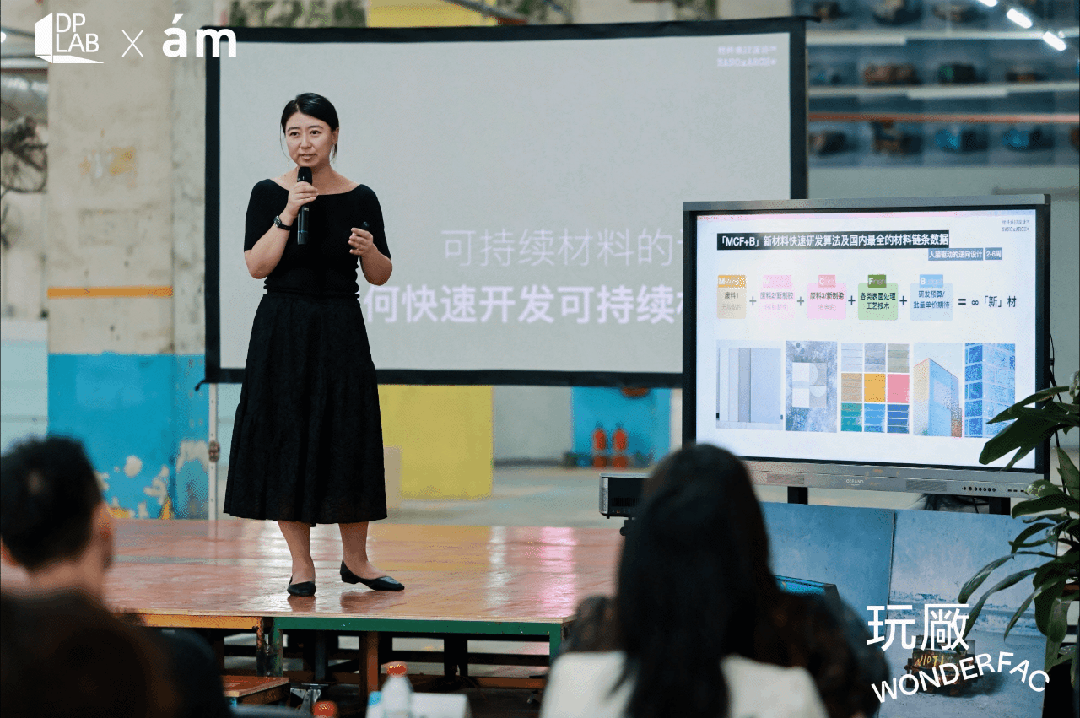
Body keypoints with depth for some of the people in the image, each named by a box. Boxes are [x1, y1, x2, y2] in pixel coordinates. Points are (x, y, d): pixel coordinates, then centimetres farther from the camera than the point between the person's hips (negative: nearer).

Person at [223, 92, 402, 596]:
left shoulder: (360, 199, 2)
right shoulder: (269, 194, -1)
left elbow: (381, 276, 6)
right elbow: (257, 266, -10)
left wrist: (368, 249, -14)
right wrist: (287, 215, -18)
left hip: (340, 332, 1)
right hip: (283, 331, -1)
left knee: (348, 441, 3)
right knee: (286, 440, 0)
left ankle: (355, 559, 19)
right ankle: (301, 564, 11)